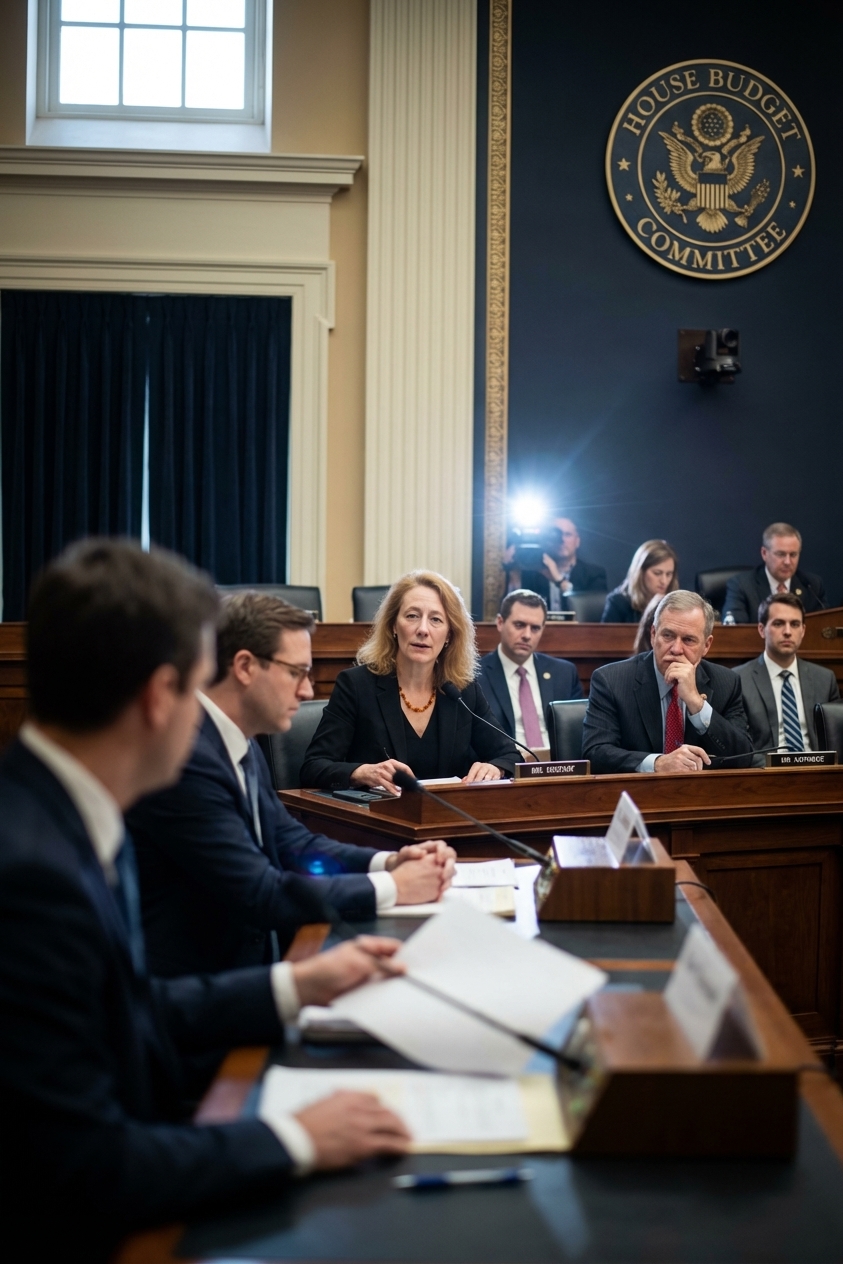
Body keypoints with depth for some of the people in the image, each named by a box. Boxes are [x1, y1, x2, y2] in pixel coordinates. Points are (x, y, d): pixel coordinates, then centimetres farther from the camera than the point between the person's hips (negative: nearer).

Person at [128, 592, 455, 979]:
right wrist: (392, 887, -15)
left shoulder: (242, 745, 7)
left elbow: (291, 843, 13)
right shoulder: (185, 757, -22)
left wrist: (388, 861, -3)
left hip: (256, 954, 8)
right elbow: (261, 896, -23)